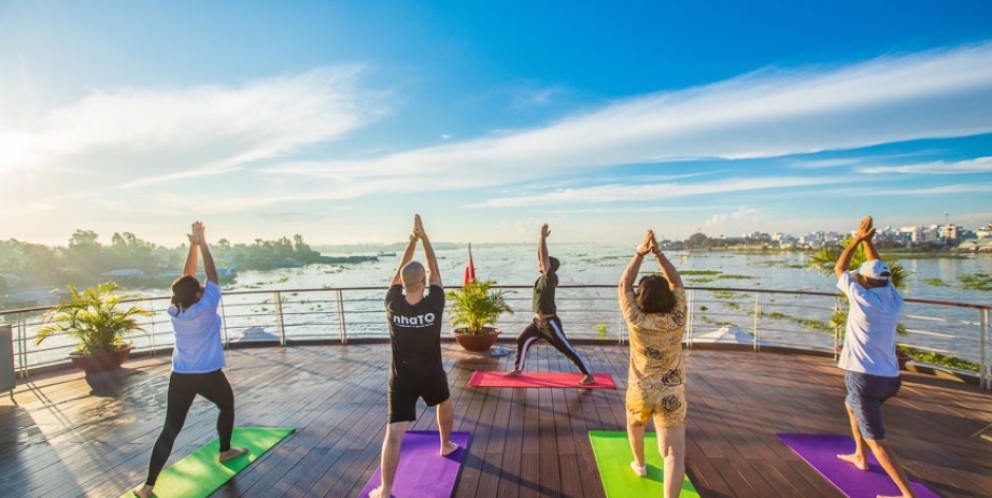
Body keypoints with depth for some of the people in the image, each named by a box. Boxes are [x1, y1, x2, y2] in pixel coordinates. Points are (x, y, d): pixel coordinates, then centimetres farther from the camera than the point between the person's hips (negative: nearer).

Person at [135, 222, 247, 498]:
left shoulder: (174, 311, -3)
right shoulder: (206, 308, -17)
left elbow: (186, 277, 5)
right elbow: (212, 275, -12)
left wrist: (192, 246, 5)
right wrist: (202, 244, -9)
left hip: (179, 377, 4)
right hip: (209, 376, -4)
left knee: (170, 429, 7)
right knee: (227, 406, 24)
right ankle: (225, 451, 37)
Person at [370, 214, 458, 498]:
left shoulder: (392, 304, -14)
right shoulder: (434, 304, -18)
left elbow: (400, 271, 0)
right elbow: (434, 269, -6)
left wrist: (412, 239, 2)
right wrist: (424, 236, -4)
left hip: (401, 379, 0)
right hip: (431, 375, 0)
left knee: (394, 433, -2)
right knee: (445, 402, 32)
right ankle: (446, 445, 49)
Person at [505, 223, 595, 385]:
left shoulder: (550, 277, -15)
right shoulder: (542, 276, 6)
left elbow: (545, 256, -22)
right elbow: (541, 256, 8)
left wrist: (543, 237, -20)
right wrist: (541, 238, 3)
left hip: (550, 322, -9)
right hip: (538, 321, 9)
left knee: (567, 349, -3)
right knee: (522, 341, 15)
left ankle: (589, 376, 6)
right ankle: (518, 370, 31)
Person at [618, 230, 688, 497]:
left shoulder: (636, 320, -16)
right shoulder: (676, 319, -12)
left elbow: (623, 285, -5)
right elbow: (676, 282, -1)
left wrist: (640, 253, -5)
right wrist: (658, 252, -6)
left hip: (640, 393, 1)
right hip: (672, 395, 0)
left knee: (635, 425, 32)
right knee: (674, 454, -2)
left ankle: (639, 464, 52)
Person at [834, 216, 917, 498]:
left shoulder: (863, 298, -16)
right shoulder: (895, 301, 1)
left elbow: (839, 269, -1)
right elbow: (877, 269, 16)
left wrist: (857, 239, 6)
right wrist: (867, 240, 18)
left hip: (865, 378, -8)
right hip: (890, 378, 8)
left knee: (875, 440, -1)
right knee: (850, 405, 33)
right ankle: (859, 457, 44)